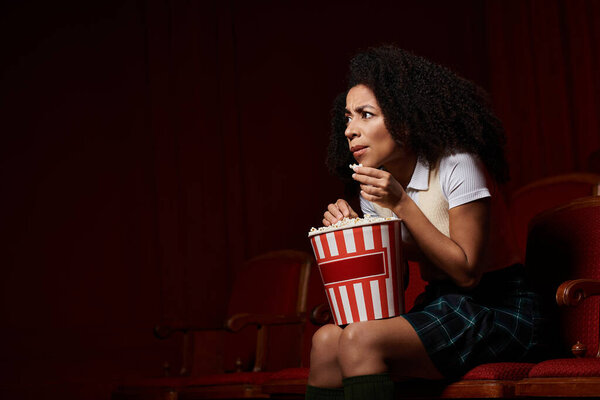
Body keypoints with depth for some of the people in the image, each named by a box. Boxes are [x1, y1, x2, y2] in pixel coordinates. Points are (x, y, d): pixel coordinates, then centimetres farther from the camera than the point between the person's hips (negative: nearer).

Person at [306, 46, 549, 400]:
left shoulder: (456, 166, -14)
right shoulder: (376, 185, 7)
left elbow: (467, 273, -18)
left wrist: (402, 205, -21)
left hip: (500, 309, -7)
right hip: (441, 306, 7)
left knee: (359, 339, -27)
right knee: (326, 340, -16)